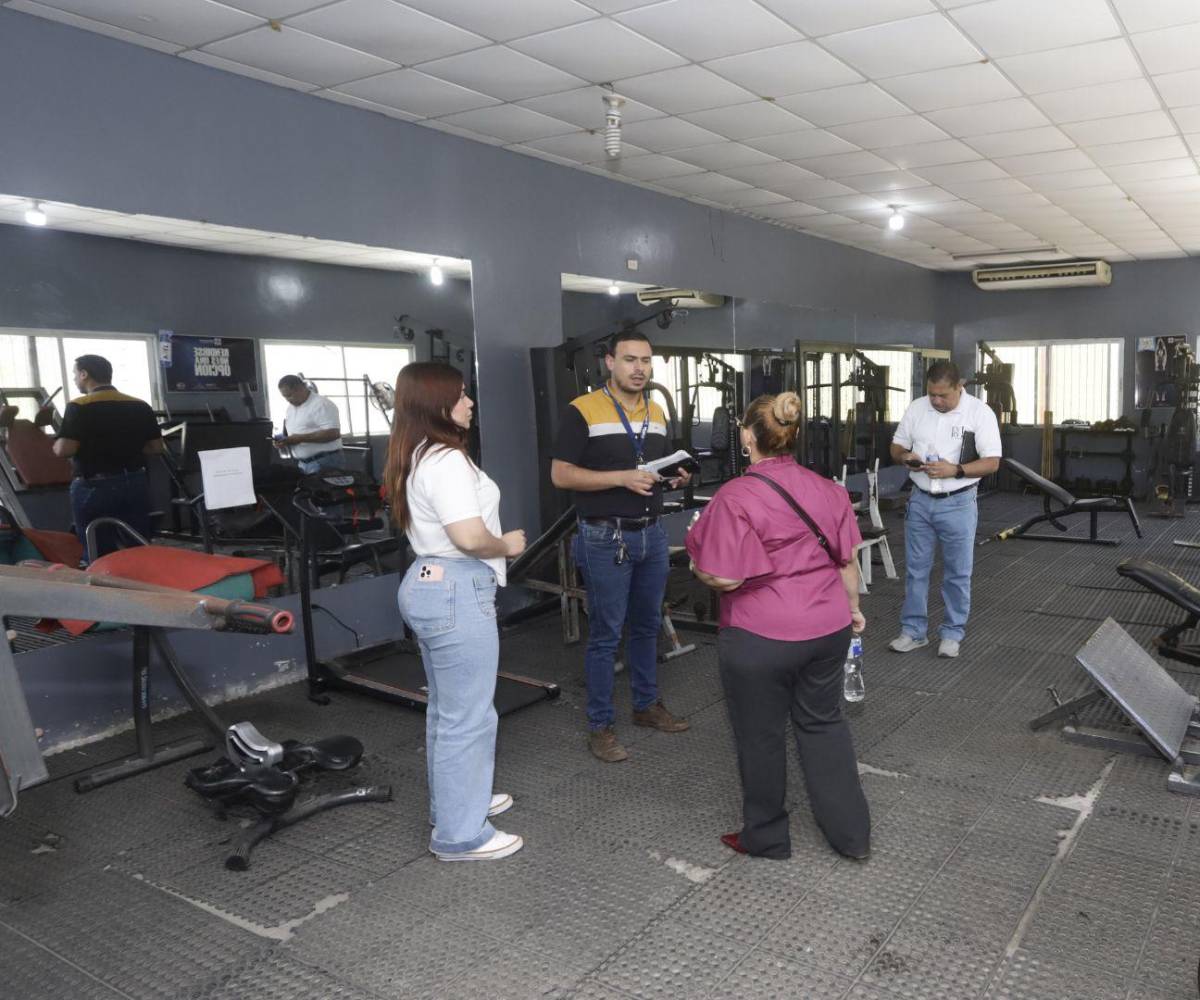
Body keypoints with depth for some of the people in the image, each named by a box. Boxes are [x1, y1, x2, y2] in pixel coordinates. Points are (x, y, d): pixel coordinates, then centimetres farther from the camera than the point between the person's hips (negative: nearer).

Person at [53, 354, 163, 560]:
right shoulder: (140, 406, 4)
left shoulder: (79, 407, -11)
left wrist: (57, 443, 4)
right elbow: (156, 447, 6)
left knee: (100, 554, 4)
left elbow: (64, 450, -17)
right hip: (136, 482, 5)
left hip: (95, 487, -5)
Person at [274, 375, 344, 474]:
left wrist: (301, 438, -21)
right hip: (303, 464, 8)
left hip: (325, 462, -8)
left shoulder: (322, 404, -12)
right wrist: (284, 440, 0)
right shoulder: (291, 408, 16)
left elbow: (333, 433, -22)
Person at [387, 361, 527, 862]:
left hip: (429, 583, 11)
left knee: (446, 708, 22)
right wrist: (508, 545, -9)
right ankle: (460, 834, 10)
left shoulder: (417, 458, 12)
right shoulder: (447, 461, -20)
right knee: (468, 716, -1)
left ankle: (453, 801, 37)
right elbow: (470, 536, -28)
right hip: (458, 592, -11)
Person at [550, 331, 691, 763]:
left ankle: (647, 704, 33)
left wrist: (674, 478, -2)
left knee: (647, 626, 17)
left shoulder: (657, 413, 11)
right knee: (605, 634, 1)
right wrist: (622, 478, -21)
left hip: (652, 534, 7)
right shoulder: (583, 410, -10)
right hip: (606, 538, -6)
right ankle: (600, 725, 13)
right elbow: (561, 474, -14)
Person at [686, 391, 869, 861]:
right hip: (828, 628, 6)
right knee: (823, 724, 20)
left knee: (761, 736, 11)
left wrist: (697, 564, 2)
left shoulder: (736, 497, -18)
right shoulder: (828, 489, 2)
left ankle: (766, 838, 29)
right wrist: (852, 608, 24)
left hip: (761, 638, -6)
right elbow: (847, 561, 9)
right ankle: (851, 833, 28)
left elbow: (724, 577, -19)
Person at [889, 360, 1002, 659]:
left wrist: (955, 470, -25)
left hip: (958, 503, -3)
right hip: (921, 500, 3)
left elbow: (992, 463, -11)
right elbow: (896, 446, 10)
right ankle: (913, 631, 20)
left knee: (957, 572, 7)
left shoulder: (980, 412, -10)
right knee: (915, 568, 9)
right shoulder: (916, 408, 1)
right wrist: (906, 457, -13)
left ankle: (952, 634, 21)